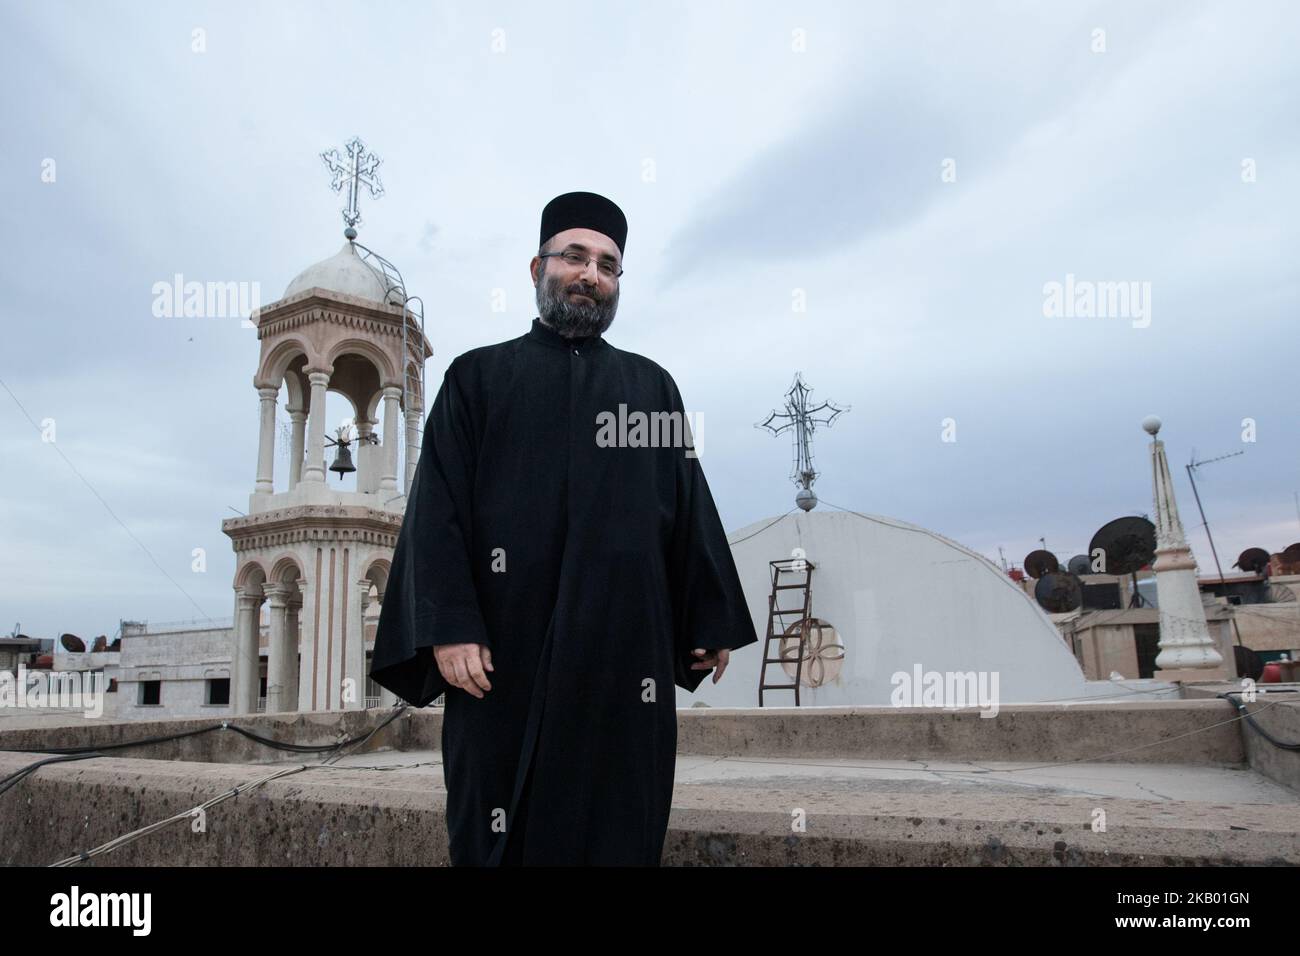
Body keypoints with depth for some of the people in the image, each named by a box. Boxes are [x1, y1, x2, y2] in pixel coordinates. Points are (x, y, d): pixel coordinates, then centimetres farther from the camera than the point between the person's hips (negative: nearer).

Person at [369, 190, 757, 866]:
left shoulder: (653, 386, 16)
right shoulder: (479, 375, 10)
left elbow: (691, 508, 12)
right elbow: (437, 508, 1)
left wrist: (713, 622, 6)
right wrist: (448, 627, -11)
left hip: (625, 652, 2)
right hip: (506, 651, -1)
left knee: (622, 828, 5)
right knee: (500, 832, 5)